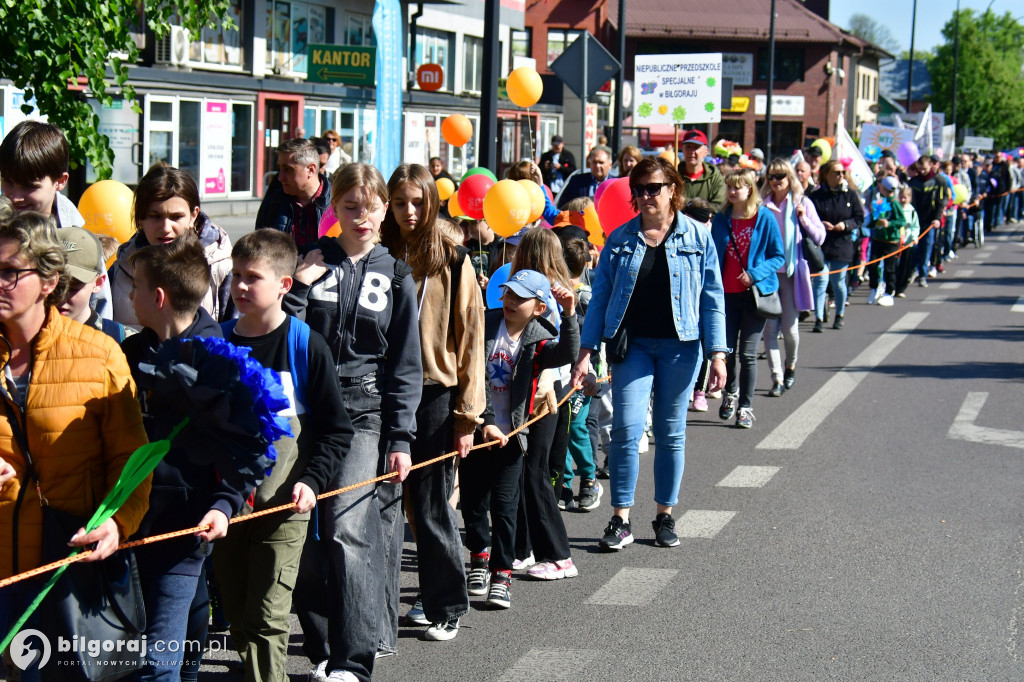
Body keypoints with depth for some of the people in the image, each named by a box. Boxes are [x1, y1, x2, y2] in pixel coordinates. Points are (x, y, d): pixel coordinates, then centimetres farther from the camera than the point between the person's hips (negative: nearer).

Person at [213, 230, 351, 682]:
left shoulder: (306, 345, -4)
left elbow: (336, 430, -1)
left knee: (267, 619, -7)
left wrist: (312, 481, -13)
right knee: (236, 617, 11)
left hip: (282, 508, -4)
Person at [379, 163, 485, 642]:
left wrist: (467, 414, -5)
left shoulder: (452, 261, -1)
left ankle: (447, 608, 16)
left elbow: (470, 337, -2)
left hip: (434, 394, -2)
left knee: (431, 508, 1)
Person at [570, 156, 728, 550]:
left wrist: (717, 354, -3)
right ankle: (620, 520, -2)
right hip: (632, 344, 0)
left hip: (680, 347, 0)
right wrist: (586, 351, 1)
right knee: (626, 429, -10)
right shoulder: (620, 240, 5)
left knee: (671, 433, 8)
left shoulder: (698, 238, 3)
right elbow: (600, 295, 7)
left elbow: (712, 299, 3)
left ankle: (665, 516, 20)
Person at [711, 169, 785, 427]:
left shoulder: (765, 218, -5)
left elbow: (779, 256, -3)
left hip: (755, 293, -3)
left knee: (747, 354, -1)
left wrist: (755, 274, -17)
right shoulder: (721, 219, 5)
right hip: (727, 294, 3)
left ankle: (746, 406, 9)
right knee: (727, 350, 6)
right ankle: (731, 393, 32)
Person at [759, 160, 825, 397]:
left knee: (790, 328, 1)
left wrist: (803, 219, -14)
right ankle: (777, 379, 2)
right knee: (770, 328, -3)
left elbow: (819, 238, 0)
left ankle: (791, 365, 29)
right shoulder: (763, 204, 7)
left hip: (791, 271, -2)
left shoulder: (802, 203, 2)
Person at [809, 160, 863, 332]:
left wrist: (846, 225, -12)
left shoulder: (850, 194, 2)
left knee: (838, 282, 10)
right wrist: (820, 224, -16)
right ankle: (819, 319, -8)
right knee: (821, 280, -9)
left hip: (842, 245, 1)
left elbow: (859, 217, 5)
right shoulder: (816, 196, -1)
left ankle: (839, 316, 28)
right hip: (820, 245, -1)